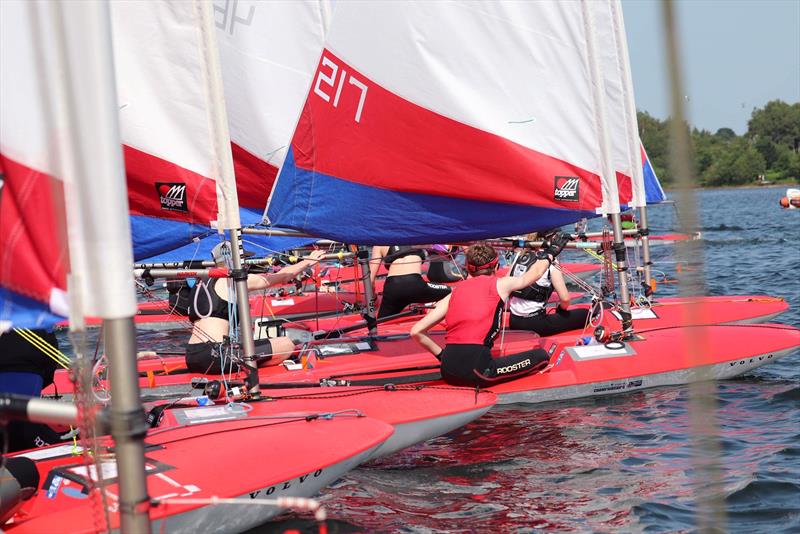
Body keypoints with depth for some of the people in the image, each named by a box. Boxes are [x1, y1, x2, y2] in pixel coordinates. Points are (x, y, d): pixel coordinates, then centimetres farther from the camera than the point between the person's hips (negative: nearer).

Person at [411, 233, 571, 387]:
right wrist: (551, 252, 47)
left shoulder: (454, 293, 16)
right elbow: (532, 275, 30)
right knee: (540, 356, 7)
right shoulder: (499, 284, 8)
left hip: (448, 372, 5)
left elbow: (416, 332, 10)